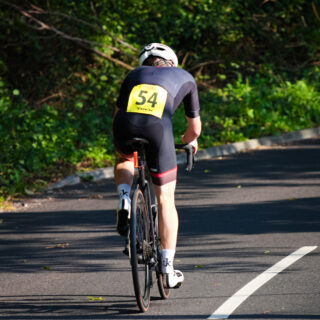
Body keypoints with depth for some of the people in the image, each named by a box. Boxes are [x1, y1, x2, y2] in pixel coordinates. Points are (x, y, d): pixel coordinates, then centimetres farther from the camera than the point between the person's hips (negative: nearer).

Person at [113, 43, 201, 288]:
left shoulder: (135, 75, 32)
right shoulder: (184, 77, 29)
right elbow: (194, 128, 32)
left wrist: (120, 147, 49)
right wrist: (190, 141, 55)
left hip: (125, 125, 2)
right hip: (157, 129, -2)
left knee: (124, 162, 38)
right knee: (165, 200, 12)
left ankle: (125, 200, 7)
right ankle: (168, 269, 11)